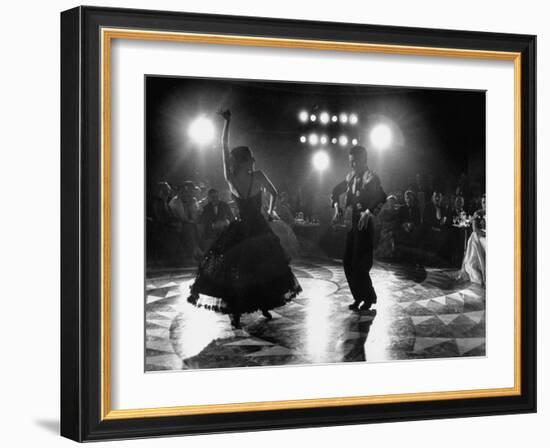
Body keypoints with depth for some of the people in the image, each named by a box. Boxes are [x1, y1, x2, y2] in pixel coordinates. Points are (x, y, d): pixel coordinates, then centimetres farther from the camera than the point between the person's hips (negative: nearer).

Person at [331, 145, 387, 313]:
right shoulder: (351, 176, 11)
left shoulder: (371, 177, -12)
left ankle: (369, 298, 9)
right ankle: (359, 297, 19)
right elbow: (336, 191, 23)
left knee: (359, 264, -7)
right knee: (348, 263, 8)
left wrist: (369, 212, -37)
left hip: (364, 224, -8)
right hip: (351, 222, 8)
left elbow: (381, 198, -27)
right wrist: (336, 206, 6)